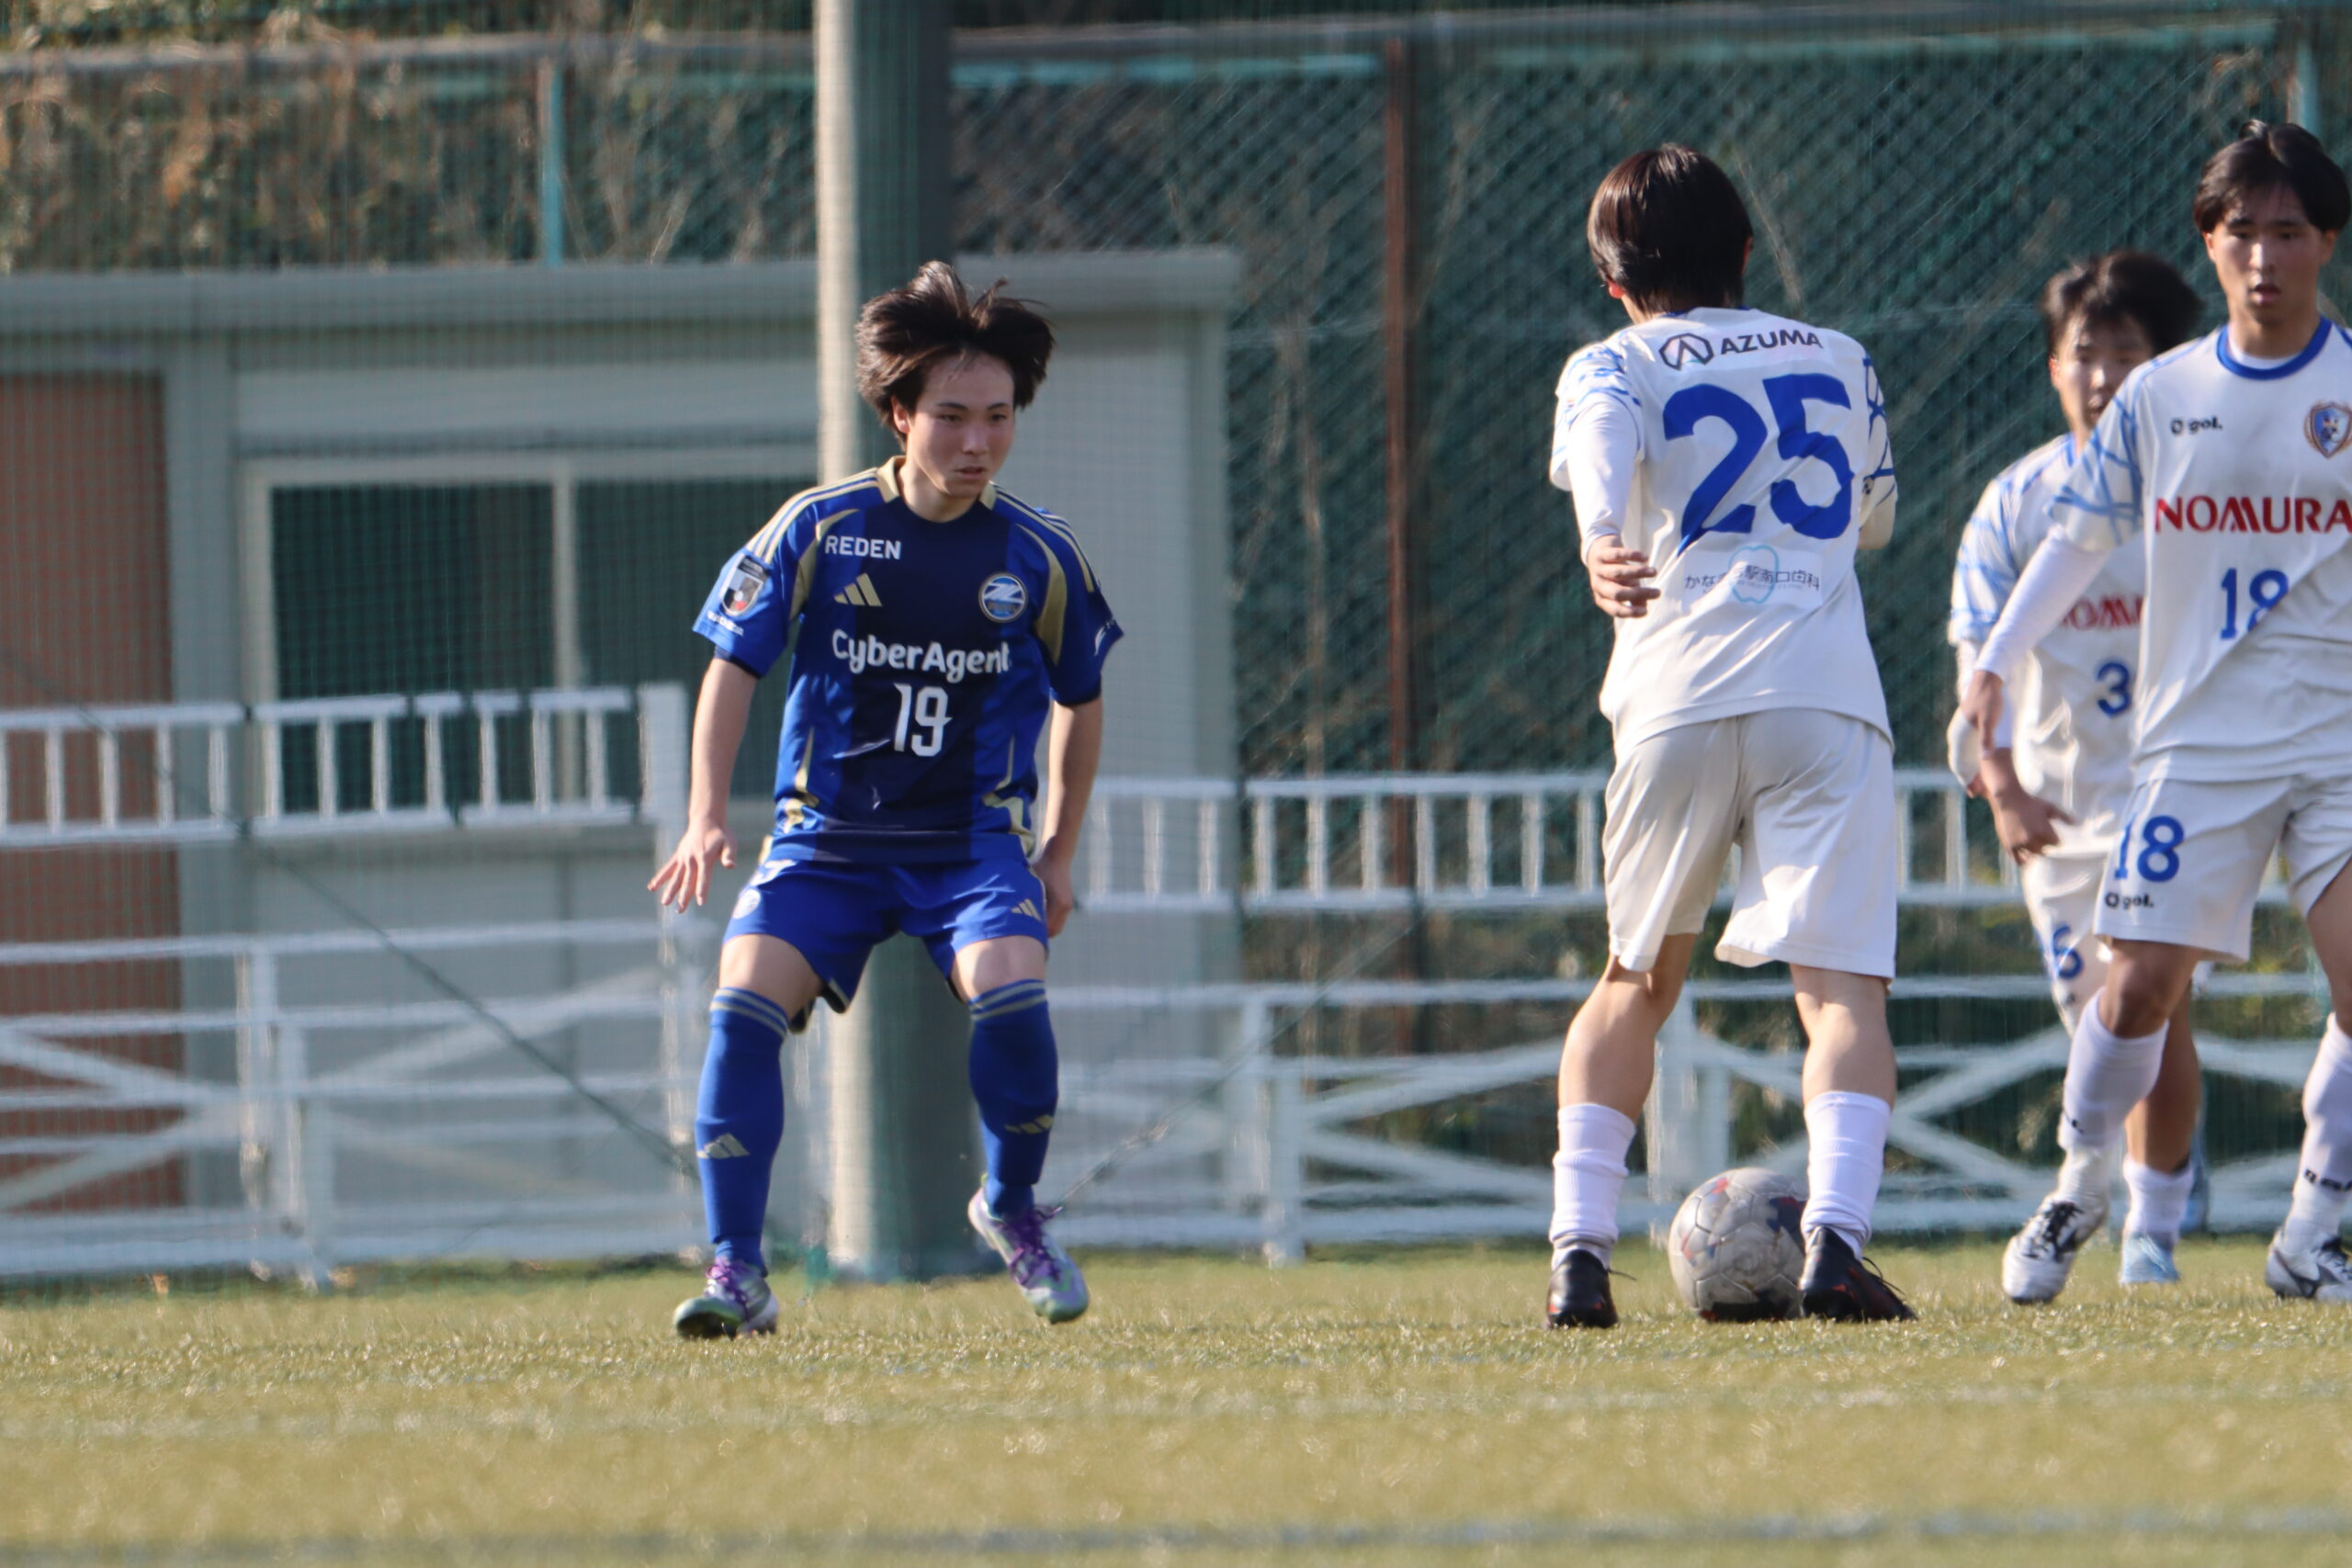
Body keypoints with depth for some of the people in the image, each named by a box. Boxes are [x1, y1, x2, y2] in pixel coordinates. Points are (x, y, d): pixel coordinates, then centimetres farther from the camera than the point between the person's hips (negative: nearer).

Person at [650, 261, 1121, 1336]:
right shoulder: (819, 530, -5)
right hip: (827, 834, 0)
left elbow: (1079, 703, 14)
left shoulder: (1039, 558, -1)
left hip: (972, 835, 0)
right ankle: (736, 1274, -17)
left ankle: (1014, 1207, 0)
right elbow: (735, 666, 1)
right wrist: (707, 820, -8)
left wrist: (1057, 854, 15)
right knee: (744, 1006, -21)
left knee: (1008, 991, -27)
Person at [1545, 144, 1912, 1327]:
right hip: (1829, 690, 0)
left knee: (1636, 980, 18)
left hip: (1679, 693, 0)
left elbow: (1597, 448, -11)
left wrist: (1605, 550, -31)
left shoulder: (1615, 367, 13)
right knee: (1843, 983, -7)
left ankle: (1580, 1242, 9)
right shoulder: (1839, 361, 22)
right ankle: (1835, 1232, -30)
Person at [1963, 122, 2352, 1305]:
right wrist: (1996, 664, 5)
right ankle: (2076, 1184, 21)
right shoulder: (2160, 397, 5)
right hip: (2198, 739, 1)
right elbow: (2080, 537, 14)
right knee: (2142, 984, -4)